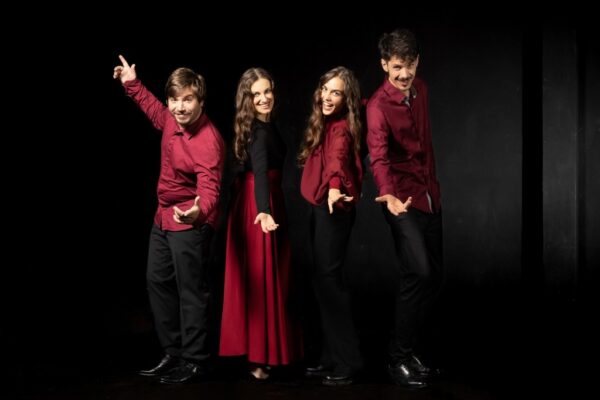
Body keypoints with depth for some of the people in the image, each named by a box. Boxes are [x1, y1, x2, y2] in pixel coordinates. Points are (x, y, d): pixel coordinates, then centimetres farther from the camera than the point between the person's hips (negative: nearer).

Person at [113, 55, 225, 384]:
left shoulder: (208, 141, -27)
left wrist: (198, 211, -57)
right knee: (158, 282, 17)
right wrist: (132, 84, 23)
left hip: (190, 222, -10)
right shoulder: (171, 120, -3)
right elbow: (152, 107, 24)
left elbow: (209, 188, -37)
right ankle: (173, 353, 28)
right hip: (164, 217, 10)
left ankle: (195, 361, 7)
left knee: (190, 290, -4)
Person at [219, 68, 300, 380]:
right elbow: (260, 172, -36)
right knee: (263, 277, -4)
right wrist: (264, 211, -49)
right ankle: (259, 355, 1)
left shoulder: (262, 126, 10)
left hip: (251, 201, 9)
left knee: (253, 275, 14)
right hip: (261, 204, -9)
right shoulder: (260, 131, -20)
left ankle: (250, 344, 23)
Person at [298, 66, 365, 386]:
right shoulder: (324, 125, 12)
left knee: (329, 279, -9)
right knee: (324, 281, 11)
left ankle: (348, 362, -4)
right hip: (320, 208, 9)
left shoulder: (342, 129, -16)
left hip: (333, 210, -9)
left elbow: (337, 158, -36)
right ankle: (331, 357, 18)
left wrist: (335, 186, -52)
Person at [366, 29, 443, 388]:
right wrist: (388, 194, -48)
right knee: (418, 272, -20)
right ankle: (399, 358, -7)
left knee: (435, 276, 9)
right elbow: (379, 156, -31)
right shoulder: (379, 106, -17)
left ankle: (407, 346, 23)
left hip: (430, 195, 7)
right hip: (403, 199, -7)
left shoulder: (421, 90, 5)